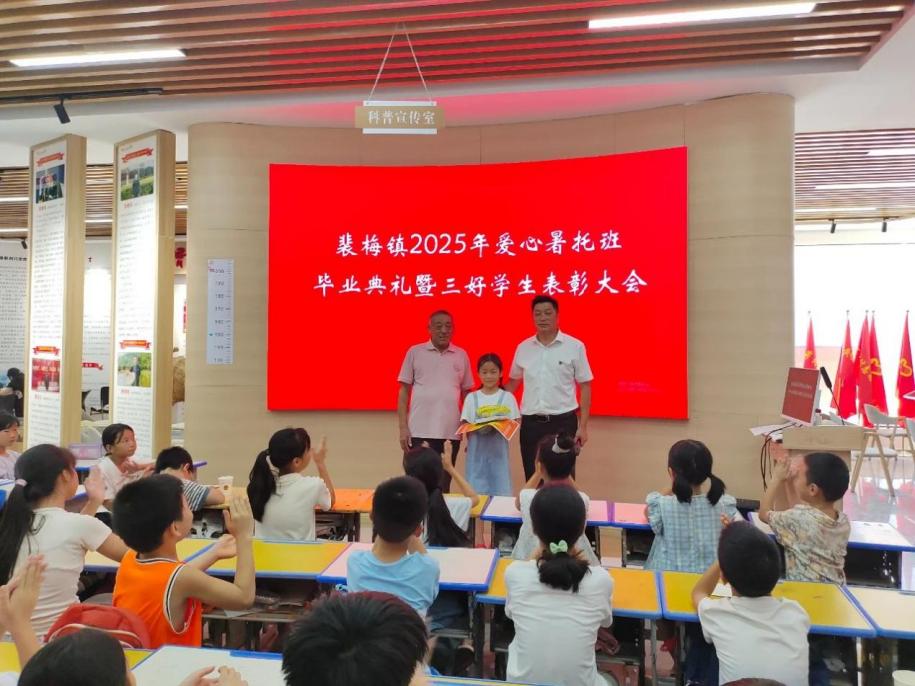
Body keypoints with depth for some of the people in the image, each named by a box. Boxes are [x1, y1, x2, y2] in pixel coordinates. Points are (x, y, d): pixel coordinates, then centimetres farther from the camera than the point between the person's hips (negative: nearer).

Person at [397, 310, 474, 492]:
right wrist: (403, 427, -3)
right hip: (420, 430, -2)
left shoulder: (462, 355, 8)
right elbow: (404, 391, 3)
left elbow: (466, 393, 13)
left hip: (451, 431, 2)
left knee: (443, 486, 9)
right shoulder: (415, 352, 2)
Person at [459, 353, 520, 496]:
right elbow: (465, 426, 3)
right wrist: (478, 429, -17)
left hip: (499, 450, -1)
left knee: (500, 491, 1)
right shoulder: (471, 397, 5)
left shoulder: (507, 397, 2)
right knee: (476, 491, 2)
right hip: (477, 450, 1)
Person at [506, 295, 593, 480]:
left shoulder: (575, 346, -4)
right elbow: (512, 383, 16)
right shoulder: (523, 348, 5)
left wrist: (583, 426, -5)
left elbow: (585, 387, -1)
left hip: (563, 421, -3)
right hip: (531, 423, 3)